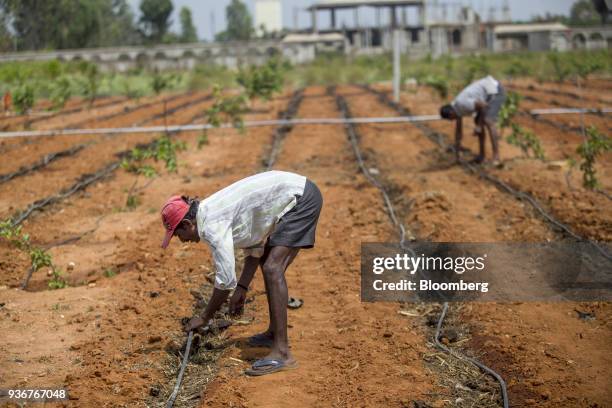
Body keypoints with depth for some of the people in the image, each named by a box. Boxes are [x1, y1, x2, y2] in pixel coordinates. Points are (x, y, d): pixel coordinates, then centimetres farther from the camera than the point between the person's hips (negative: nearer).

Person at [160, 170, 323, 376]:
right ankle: (274, 332, 29)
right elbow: (254, 246, 16)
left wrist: (204, 318, -5)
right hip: (298, 193, 11)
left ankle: (282, 352, -21)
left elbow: (225, 279, -17)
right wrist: (242, 288, 11)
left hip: (301, 198, -11)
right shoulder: (213, 211, 11)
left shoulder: (212, 225, -18)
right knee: (268, 262, 20)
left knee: (272, 268, -17)